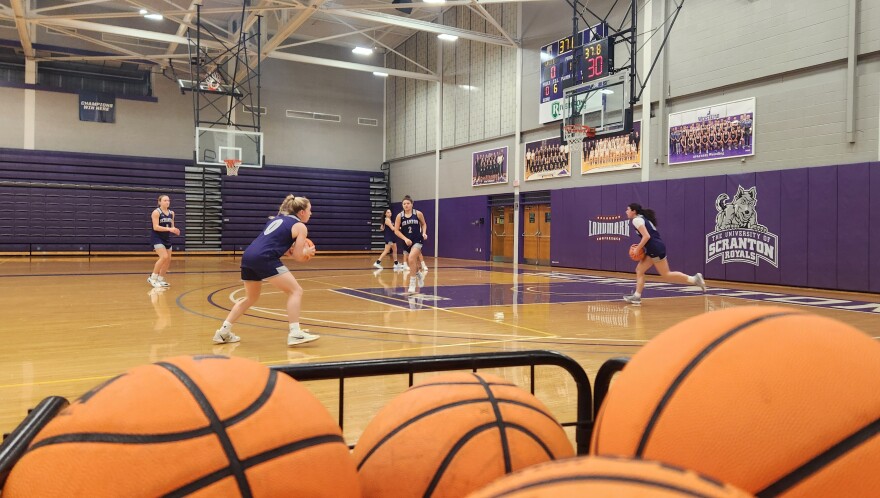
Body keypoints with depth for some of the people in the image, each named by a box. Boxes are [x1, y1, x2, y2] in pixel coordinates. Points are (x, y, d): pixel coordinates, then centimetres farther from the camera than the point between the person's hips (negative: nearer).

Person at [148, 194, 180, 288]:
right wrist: (169, 229, -29)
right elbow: (155, 227, -20)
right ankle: (152, 278, -8)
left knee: (168, 259, 7)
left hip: (166, 238, 8)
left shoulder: (171, 213, 7)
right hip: (156, 237, -7)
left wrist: (175, 230, -8)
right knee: (164, 257, -21)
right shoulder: (156, 212, -12)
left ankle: (160, 279, 22)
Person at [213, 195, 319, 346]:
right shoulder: (300, 227, 6)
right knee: (295, 291, 1)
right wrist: (307, 251, 24)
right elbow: (298, 257, 4)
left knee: (251, 298, 25)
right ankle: (295, 334, -6)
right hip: (264, 259, -8)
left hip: (248, 256, 8)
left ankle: (223, 332, 25)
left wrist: (289, 249, 24)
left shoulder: (277, 219, 27)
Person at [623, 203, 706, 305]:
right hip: (653, 249, 10)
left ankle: (694, 279, -4)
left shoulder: (636, 220, -10)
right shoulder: (642, 218, 20)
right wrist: (641, 247, 16)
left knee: (666, 275, -5)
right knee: (639, 270, 10)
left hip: (656, 248, -10)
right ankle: (637, 296, 9)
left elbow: (646, 236, -20)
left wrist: (638, 249, -11)